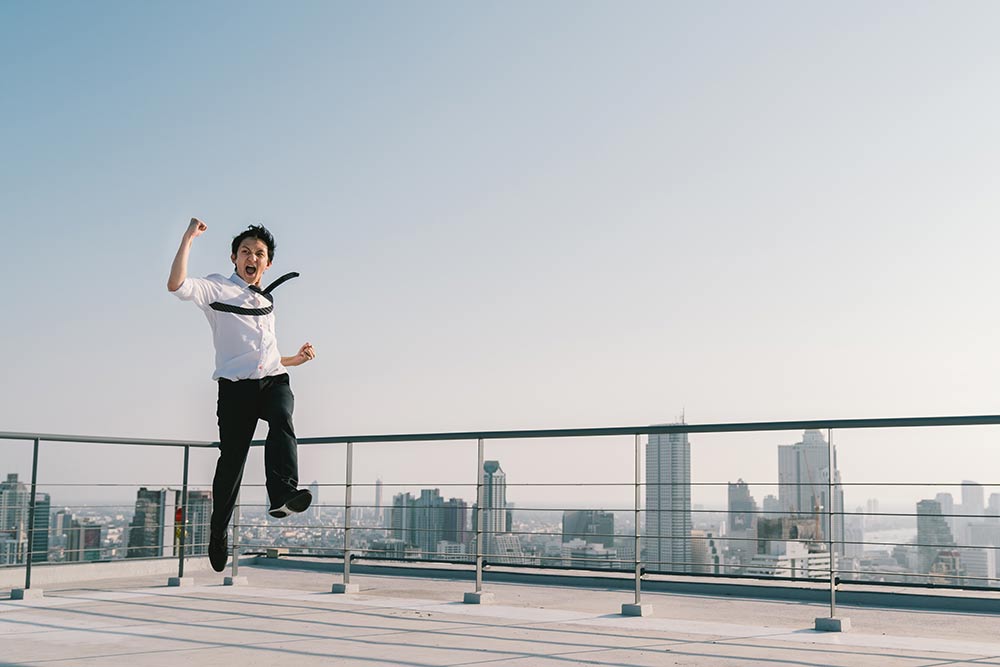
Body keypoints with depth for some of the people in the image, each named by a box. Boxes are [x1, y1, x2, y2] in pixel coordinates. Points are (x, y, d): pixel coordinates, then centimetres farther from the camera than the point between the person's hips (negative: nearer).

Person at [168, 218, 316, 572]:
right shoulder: (217, 289, 8)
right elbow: (176, 284, -13)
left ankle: (283, 494, -48)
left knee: (282, 419, -30)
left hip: (273, 380, 3)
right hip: (236, 386, -3)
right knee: (231, 458, 0)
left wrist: (295, 358, 20)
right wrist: (189, 237, -11)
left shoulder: (266, 302, 26)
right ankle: (218, 533, 18)